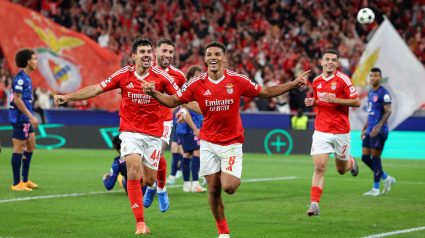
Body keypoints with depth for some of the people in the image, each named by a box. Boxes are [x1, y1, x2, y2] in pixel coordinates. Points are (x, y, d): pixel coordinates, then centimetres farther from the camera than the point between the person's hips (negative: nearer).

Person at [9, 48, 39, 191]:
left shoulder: (26, 77, 14)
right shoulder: (20, 78, -16)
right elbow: (17, 100, -21)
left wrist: (30, 117, 20)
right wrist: (31, 117, -22)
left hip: (25, 119, 10)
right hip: (20, 118, -10)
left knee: (31, 145, 14)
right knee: (19, 148, -5)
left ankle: (25, 180, 22)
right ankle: (17, 184, -1)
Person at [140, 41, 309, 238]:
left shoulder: (237, 81, -6)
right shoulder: (197, 84, -4)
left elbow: (265, 92, 5)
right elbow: (173, 101, 4)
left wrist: (293, 85, -2)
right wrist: (153, 93, -13)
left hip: (232, 142, -2)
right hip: (208, 142, 2)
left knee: (229, 187, -16)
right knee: (213, 190, 1)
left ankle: (235, 178, 22)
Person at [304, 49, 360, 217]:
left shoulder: (342, 79, -9)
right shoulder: (316, 81, 7)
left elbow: (357, 102, -11)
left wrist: (335, 100, -21)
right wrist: (312, 102, 1)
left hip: (341, 131, -2)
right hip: (321, 131, 2)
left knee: (341, 170, 13)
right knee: (319, 168, -12)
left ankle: (351, 162, 49)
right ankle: (314, 204, -14)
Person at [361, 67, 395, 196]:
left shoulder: (383, 93, -10)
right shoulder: (370, 93, 18)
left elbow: (388, 111, -18)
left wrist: (379, 125, -29)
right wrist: (364, 129, 23)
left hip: (379, 131, -9)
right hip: (370, 131, 9)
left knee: (375, 158, -7)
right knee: (365, 157, 5)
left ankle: (376, 188, 0)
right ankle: (387, 178, 18)